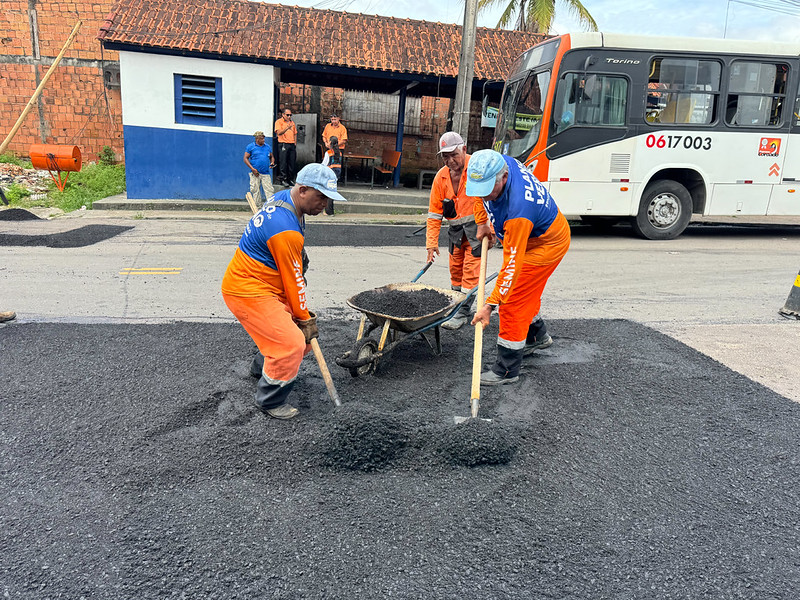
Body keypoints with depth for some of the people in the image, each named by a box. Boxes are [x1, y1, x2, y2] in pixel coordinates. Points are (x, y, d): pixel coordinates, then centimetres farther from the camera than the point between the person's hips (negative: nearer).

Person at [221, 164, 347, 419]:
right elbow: (293, 282, -19)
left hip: (266, 286, 10)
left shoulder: (284, 197, 3)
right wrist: (305, 318, -7)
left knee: (302, 334, 14)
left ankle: (262, 366, 39)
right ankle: (269, 400, 6)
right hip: (248, 291, -10)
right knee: (292, 344, -16)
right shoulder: (286, 230, -28)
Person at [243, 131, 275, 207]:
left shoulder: (268, 147, 14)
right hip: (255, 173, -2)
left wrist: (272, 163, 1)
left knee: (269, 189, -7)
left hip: (266, 173, 2)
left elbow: (271, 157, 25)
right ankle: (258, 205, 8)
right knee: (255, 190, 0)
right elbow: (245, 158, 0)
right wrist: (252, 169, -10)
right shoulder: (250, 146, 3)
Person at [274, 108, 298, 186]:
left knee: (292, 162, 4)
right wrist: (287, 128, -28)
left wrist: (295, 143, 13)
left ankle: (290, 179, 12)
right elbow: (279, 132, -13)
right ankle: (283, 179, -3)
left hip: (292, 144, 6)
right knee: (283, 162, -7)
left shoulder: (292, 122, 19)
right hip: (283, 144, -5)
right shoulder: (279, 122, 1)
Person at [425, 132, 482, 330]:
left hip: (477, 225, -5)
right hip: (455, 228, 6)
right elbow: (434, 213, 6)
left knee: (471, 269, -6)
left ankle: (463, 312, 1)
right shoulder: (441, 177, 2)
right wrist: (431, 243, 1)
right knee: (455, 268, 13)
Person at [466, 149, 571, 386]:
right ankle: (537, 336, 48)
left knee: (513, 302, -9)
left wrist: (490, 304, -37)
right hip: (529, 237, 9)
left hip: (546, 244, -9)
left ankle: (507, 369, 1)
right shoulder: (494, 164, -20)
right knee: (526, 292, 23)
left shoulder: (518, 209, -43)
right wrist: (482, 222, 3)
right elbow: (479, 193, 7)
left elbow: (512, 265, -39)